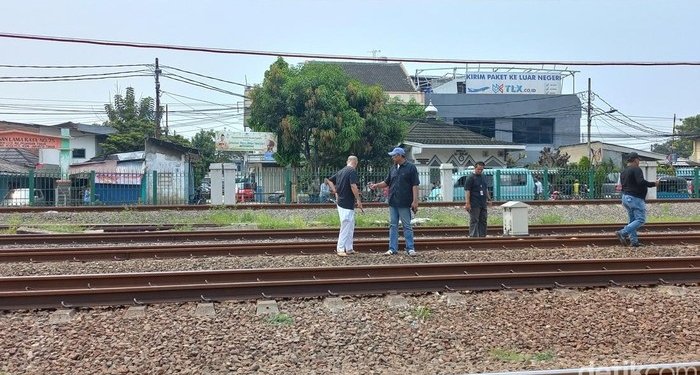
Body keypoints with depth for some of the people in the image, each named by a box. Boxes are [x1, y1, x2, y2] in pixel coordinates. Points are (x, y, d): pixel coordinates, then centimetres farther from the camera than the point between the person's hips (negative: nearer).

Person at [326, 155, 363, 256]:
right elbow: (353, 186, -22)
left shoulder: (340, 171, 14)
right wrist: (358, 200, -15)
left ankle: (349, 249, 21)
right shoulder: (352, 171, -12)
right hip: (347, 204, -9)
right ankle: (340, 249, 1)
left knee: (350, 226, 16)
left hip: (340, 202, 9)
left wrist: (335, 192, 15)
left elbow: (328, 180, 20)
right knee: (346, 227, -3)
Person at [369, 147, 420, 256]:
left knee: (407, 226, 1)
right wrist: (376, 185, 3)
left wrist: (415, 201, -16)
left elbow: (415, 185, -10)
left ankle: (410, 248, 8)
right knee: (393, 226, 8)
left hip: (404, 203, -6)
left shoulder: (411, 168, -6)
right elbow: (387, 182, 20)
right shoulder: (393, 169, 13)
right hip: (393, 202, 6)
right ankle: (393, 249, 14)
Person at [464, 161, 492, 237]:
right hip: (474, 205, -7)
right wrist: (467, 203, -18)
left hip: (483, 204, 7)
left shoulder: (483, 177, 15)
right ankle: (473, 237, -1)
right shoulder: (471, 178, -8)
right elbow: (467, 191, -13)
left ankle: (482, 236, 18)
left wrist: (488, 199, 21)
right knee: (474, 221, -4)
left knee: (483, 221, 10)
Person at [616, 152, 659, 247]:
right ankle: (622, 233, -18)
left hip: (625, 197, 10)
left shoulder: (623, 171, 15)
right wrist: (653, 184, -16)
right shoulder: (636, 169, -12)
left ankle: (634, 241, 11)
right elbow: (641, 182, -25)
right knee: (641, 220, -7)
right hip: (635, 198, -10)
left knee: (632, 220, 13)